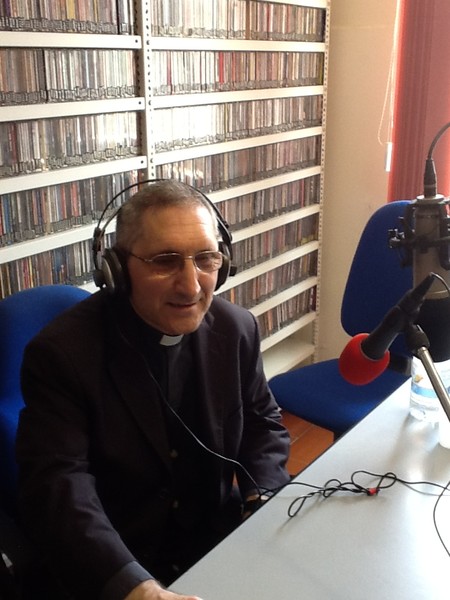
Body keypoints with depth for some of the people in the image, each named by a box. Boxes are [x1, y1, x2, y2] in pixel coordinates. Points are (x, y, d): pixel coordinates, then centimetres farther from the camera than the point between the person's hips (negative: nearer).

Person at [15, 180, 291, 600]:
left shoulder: (236, 329, -4)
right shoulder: (60, 351, -17)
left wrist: (265, 505, -10)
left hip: (222, 542, 3)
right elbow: (57, 484, -23)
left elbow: (262, 422, 8)